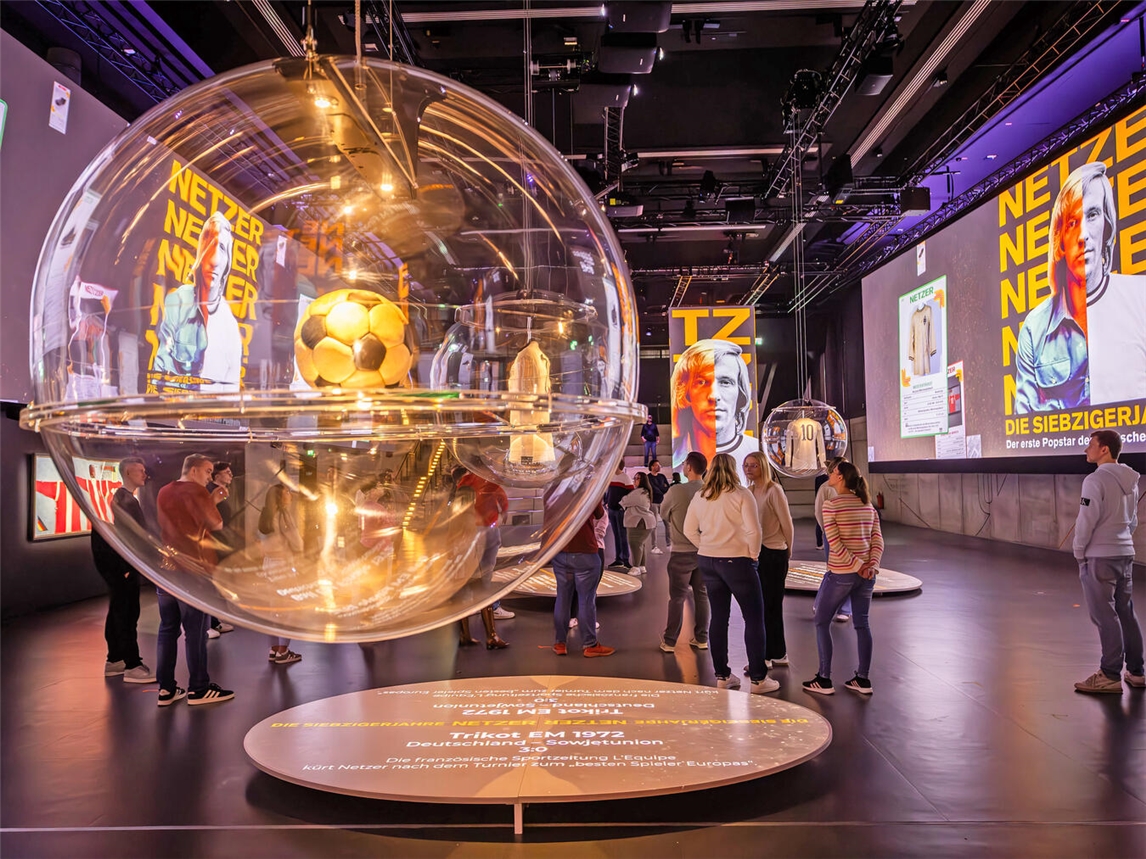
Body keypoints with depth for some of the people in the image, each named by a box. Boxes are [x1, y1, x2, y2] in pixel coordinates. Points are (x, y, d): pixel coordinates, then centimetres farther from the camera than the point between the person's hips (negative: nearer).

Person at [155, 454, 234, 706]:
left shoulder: (164, 492, 13)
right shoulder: (196, 491, -11)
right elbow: (216, 525, -10)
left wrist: (212, 501, 15)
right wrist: (214, 503, 6)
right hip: (192, 571, -7)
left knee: (168, 629, 10)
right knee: (195, 631, 0)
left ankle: (166, 689, 11)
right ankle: (198, 689, 6)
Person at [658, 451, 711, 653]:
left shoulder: (676, 490, -16)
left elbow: (663, 513, 0)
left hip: (681, 552, -3)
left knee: (677, 597, 5)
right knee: (702, 595, 14)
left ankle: (670, 641, 10)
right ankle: (701, 638, 20)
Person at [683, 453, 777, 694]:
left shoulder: (700, 497, 5)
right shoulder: (741, 495, -11)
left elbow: (689, 530, 10)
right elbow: (753, 530, -16)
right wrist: (753, 555, -3)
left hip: (707, 561, 6)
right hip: (737, 561, -5)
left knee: (718, 617, 12)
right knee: (754, 618, 4)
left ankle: (722, 676, 18)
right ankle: (758, 679, 6)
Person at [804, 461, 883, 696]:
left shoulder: (831, 505, -11)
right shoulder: (868, 505, 7)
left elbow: (834, 543, -16)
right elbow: (878, 539, 1)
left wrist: (857, 565, -13)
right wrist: (872, 565, -8)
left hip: (840, 573, -6)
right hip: (866, 573, 6)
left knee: (822, 622, 7)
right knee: (862, 623, 13)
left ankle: (824, 680, 8)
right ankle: (863, 679, 17)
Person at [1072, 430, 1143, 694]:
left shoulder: (1096, 480, -16)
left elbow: (1086, 521, -16)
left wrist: (1079, 551, -4)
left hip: (1100, 556, -8)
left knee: (1105, 616, -2)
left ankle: (1111, 675, 2)